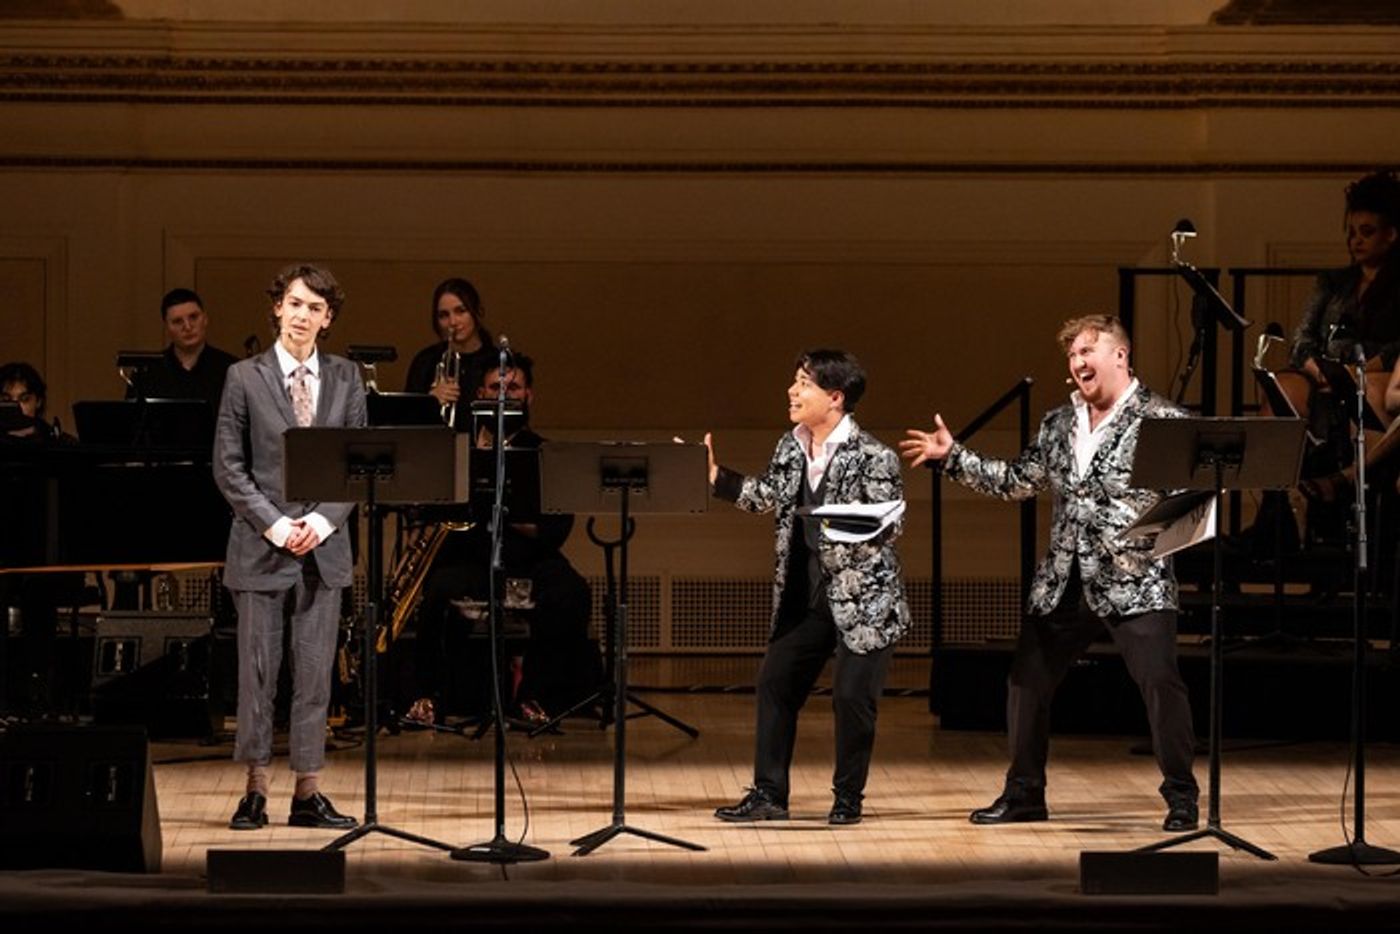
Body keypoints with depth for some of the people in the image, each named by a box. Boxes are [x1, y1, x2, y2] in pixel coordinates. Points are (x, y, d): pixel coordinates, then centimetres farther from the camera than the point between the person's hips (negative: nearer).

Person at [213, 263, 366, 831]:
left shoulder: (345, 379, 7)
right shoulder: (245, 377, 0)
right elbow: (228, 467, -2)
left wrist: (324, 520, -9)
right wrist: (274, 525, -12)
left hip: (323, 546, 2)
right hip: (261, 545, -2)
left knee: (315, 672, 4)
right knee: (257, 671, 1)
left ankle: (308, 795, 9)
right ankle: (255, 791, 8)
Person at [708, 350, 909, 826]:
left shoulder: (873, 458, -15)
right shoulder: (789, 448, 5)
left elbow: (889, 526, -17)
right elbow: (765, 494, 19)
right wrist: (714, 476, 11)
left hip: (863, 599, -7)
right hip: (804, 597, 7)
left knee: (851, 695, -7)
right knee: (774, 681, 7)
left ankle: (847, 798, 11)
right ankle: (768, 794, 16)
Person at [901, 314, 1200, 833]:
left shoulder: (1162, 419, -7)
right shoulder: (1059, 424, 13)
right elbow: (1016, 481, 15)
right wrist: (953, 456, 9)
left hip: (1135, 581, -6)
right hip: (1063, 582, 6)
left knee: (1160, 682, -12)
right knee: (1027, 680, 9)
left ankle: (1181, 796, 3)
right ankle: (1024, 793, 22)